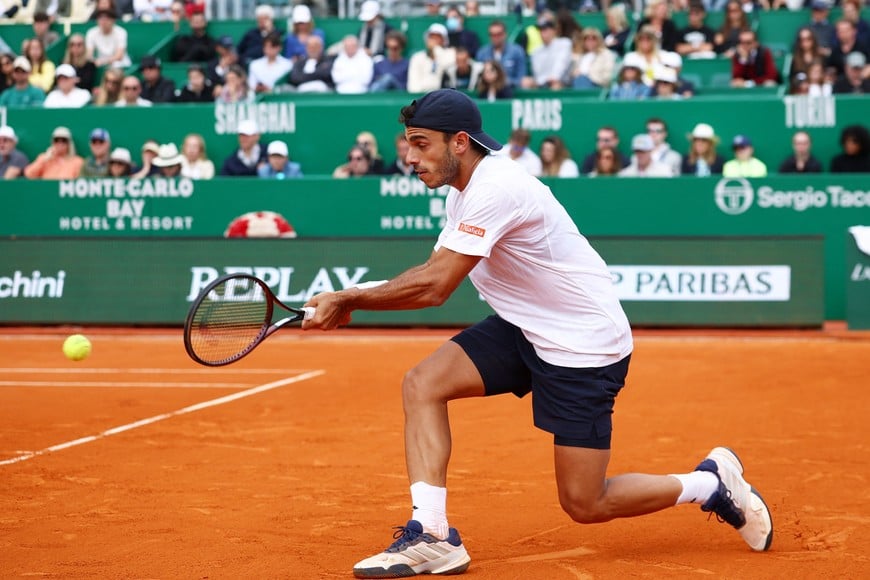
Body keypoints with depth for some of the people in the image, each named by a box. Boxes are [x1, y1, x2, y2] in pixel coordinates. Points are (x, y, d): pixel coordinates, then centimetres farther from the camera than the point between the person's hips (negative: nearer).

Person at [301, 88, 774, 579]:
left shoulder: (496, 189, -26)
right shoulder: (464, 191, 5)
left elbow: (435, 287, -30)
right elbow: (430, 273, 6)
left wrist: (350, 298, -22)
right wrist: (352, 301, -8)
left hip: (585, 345, -9)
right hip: (524, 330, 9)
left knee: (584, 505, -3)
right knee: (422, 384, -11)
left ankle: (712, 483, 19)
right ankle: (432, 537, -12)